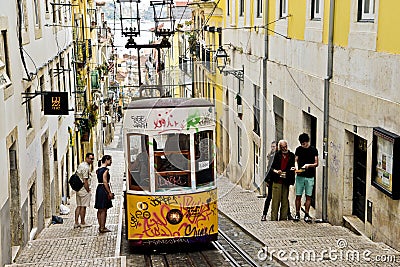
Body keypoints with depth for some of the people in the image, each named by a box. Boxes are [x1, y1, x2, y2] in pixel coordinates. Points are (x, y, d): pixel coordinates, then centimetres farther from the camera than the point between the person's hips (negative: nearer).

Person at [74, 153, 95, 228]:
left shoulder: (81, 165, 13)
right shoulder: (86, 167, -18)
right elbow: (85, 181, -20)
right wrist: (88, 191, -13)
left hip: (78, 188, 9)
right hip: (84, 189, -9)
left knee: (78, 206, 12)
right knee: (83, 206, 0)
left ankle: (76, 222, 13)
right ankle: (83, 223, 8)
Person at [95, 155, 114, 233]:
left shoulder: (99, 170, 14)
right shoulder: (105, 170, -14)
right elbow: (105, 182, -19)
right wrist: (109, 193, -16)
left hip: (99, 189, 9)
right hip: (104, 190, -9)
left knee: (100, 210, 12)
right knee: (103, 210, -7)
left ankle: (100, 226, 19)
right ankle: (102, 228, -6)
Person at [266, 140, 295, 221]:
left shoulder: (291, 155, 9)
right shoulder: (277, 154, 4)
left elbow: (293, 167, 14)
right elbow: (272, 167, 5)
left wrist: (292, 169, -8)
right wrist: (276, 171, -14)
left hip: (286, 181, 2)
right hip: (277, 180, -2)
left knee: (285, 201, 5)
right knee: (276, 200, -3)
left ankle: (283, 218, 11)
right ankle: (274, 218, 0)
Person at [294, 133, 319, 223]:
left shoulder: (313, 150, 2)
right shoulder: (298, 149, 7)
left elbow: (316, 163, 3)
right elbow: (296, 160, 12)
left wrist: (308, 165, -15)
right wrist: (296, 168, -8)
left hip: (310, 177, -1)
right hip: (300, 176, 1)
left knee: (308, 196, 0)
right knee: (298, 196, 0)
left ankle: (307, 215, 5)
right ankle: (297, 214, 8)